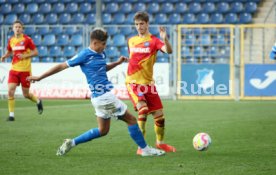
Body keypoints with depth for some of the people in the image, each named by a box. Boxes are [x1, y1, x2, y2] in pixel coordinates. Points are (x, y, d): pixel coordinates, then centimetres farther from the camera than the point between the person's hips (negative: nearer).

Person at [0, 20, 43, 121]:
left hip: (25, 70, -4)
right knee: (10, 91, -13)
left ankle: (38, 101, 37)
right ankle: (11, 114, -5)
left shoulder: (27, 39, -8)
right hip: (14, 69, 4)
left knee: (26, 95, 4)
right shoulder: (11, 40, 6)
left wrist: (25, 56, -20)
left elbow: (35, 52, -6)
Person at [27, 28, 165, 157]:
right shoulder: (85, 55, -12)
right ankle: (145, 149, 6)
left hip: (101, 97, 9)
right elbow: (62, 66, -6)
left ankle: (71, 143, 19)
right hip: (104, 96, -9)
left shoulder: (102, 54, 11)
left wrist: (117, 63, 16)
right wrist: (40, 77, -1)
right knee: (131, 119, -2)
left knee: (102, 130, 16)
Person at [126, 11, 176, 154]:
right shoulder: (131, 41, 9)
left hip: (147, 83, 0)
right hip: (133, 82, 0)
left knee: (159, 115, 4)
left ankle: (160, 142, 29)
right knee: (142, 109, -23)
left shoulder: (153, 40, -4)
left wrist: (165, 39, -41)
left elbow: (169, 51, -25)